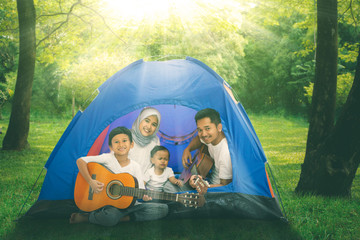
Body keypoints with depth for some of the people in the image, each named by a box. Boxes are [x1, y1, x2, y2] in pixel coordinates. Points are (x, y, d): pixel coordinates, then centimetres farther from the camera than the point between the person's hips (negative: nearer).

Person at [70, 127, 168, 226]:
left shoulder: (135, 166, 1)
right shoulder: (107, 158, -8)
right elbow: (80, 161, -12)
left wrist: (145, 196, -23)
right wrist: (90, 182, -22)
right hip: (108, 204, -4)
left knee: (163, 209, -12)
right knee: (110, 217, -40)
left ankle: (124, 217, -11)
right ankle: (88, 217, -7)